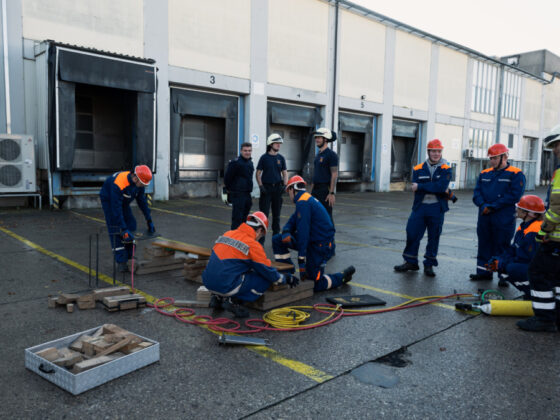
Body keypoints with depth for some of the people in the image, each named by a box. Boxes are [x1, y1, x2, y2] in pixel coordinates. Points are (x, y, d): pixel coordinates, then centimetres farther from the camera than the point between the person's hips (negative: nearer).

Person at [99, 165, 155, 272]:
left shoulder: (139, 182, -19)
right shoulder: (119, 184, -41)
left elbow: (142, 201, -6)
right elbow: (116, 209, -41)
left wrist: (149, 221, -5)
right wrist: (124, 229, -41)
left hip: (123, 202, 7)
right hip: (109, 200, -7)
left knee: (131, 226, -1)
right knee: (115, 231, -12)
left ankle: (131, 257, 7)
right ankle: (121, 262, -8)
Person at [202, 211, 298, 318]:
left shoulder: (227, 234, 11)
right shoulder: (252, 245, -9)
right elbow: (267, 271, -1)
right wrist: (286, 279, 17)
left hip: (208, 283, 7)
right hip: (226, 287, -7)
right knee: (265, 279, 3)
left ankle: (218, 297, 15)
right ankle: (233, 301, -3)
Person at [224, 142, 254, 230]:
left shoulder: (250, 162, 13)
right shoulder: (235, 163, -14)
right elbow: (227, 178, -11)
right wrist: (229, 189, 0)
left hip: (247, 194, 8)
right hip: (237, 194, -8)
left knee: (244, 217, 15)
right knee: (237, 218, -7)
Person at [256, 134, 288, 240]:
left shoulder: (281, 158, 9)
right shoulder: (264, 157, 0)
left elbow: (285, 173, 12)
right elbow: (258, 173, 1)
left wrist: (284, 185, -3)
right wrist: (261, 186, -10)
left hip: (278, 188, 3)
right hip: (266, 188, -3)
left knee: (276, 214, 9)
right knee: (264, 214, -4)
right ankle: (261, 238, 2)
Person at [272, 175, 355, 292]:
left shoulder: (302, 203, -20)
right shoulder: (308, 199, 12)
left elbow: (303, 232, -24)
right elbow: (292, 221, 15)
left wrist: (301, 260, -22)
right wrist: (285, 232, -9)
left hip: (321, 246, -10)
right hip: (313, 240, 10)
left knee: (315, 285, -4)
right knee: (277, 240, 4)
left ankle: (344, 276, 13)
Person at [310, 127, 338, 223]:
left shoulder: (331, 154, -10)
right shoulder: (318, 155, 16)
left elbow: (334, 175, -15)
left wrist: (332, 193, -21)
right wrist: (312, 190, 17)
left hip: (326, 190, -8)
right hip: (316, 190, 8)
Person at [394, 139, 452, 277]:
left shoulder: (446, 169, 0)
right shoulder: (418, 169, 6)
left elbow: (441, 186, -16)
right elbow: (416, 187, -8)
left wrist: (420, 186, -16)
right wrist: (436, 190, -15)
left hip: (437, 208, -1)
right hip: (420, 207, 2)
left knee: (434, 237, 7)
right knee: (412, 234, 2)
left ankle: (429, 264, 20)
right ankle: (411, 262, 18)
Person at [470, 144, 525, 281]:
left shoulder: (516, 174, -4)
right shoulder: (484, 174, 13)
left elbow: (514, 195, -14)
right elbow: (477, 193, 8)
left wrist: (492, 206, -15)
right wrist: (483, 206, -12)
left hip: (504, 219, -5)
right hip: (484, 217, 6)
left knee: (501, 246, 0)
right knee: (484, 244, 11)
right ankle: (483, 272, 21)